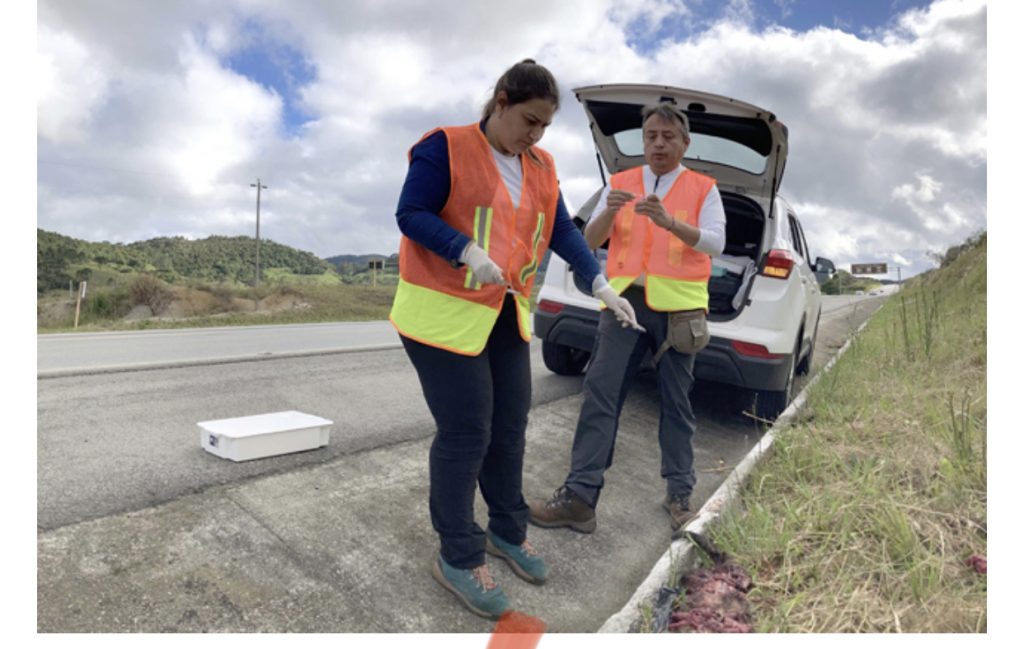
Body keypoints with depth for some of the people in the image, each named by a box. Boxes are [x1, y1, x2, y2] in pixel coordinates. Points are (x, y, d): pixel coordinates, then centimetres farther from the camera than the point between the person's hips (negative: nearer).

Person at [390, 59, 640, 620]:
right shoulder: (446, 148, -9)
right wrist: (465, 251, -28)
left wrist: (600, 283, -4)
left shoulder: (540, 167, 11)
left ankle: (507, 531, 33)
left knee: (509, 427, 12)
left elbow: (562, 230, 8)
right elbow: (411, 214, -13)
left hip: (506, 316, 7)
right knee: (465, 433, -4)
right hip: (444, 314, -6)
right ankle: (458, 558, 15)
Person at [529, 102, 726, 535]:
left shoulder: (703, 188, 8)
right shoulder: (620, 183, 13)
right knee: (599, 394, -6)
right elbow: (591, 240, 6)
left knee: (676, 403, 6)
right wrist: (609, 211, -16)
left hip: (678, 305, -1)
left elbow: (716, 242, -6)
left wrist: (670, 222, -23)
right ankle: (580, 496, -2)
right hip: (625, 299, 1)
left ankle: (679, 495, 20)